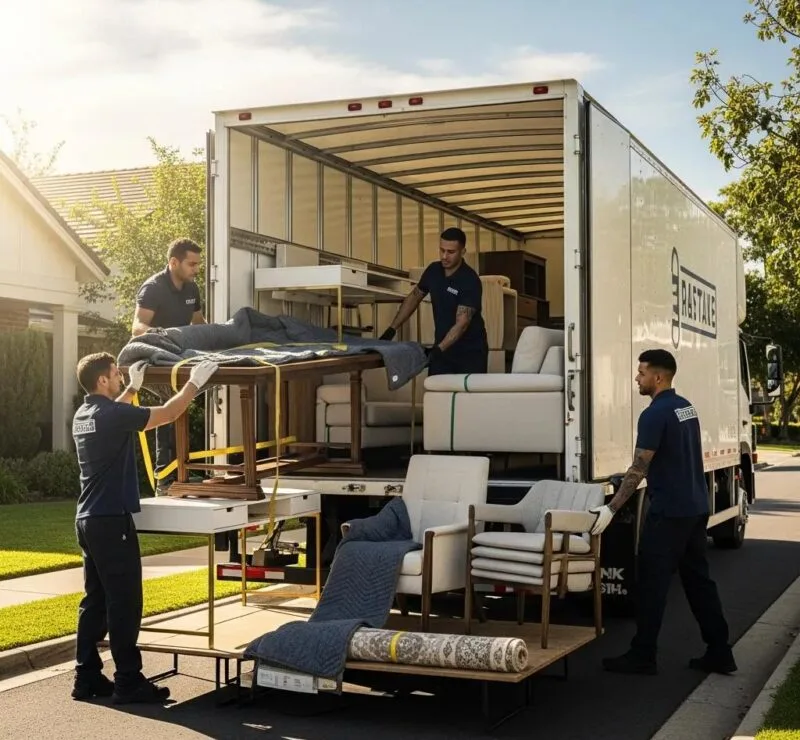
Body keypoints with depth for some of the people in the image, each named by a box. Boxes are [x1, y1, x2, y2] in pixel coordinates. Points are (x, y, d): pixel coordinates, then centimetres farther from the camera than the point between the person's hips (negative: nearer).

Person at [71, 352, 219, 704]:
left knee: (95, 601, 12)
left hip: (88, 519, 9)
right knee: (124, 602, -4)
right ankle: (128, 682, 0)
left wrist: (133, 386, 38)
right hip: (111, 520, -9)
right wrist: (194, 382, 1)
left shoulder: (84, 416, 10)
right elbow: (168, 414, -11)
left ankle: (87, 677, 16)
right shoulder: (111, 415, -17)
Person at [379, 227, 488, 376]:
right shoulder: (433, 271, 0)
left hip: (470, 351, -5)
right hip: (441, 348, 5)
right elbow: (414, 298, 13)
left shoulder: (470, 281, -20)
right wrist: (392, 329, 7)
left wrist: (439, 349, -36)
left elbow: (462, 323, -26)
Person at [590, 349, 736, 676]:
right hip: (696, 508, 9)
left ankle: (642, 657, 4)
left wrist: (611, 508, -21)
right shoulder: (687, 408, 12)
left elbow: (639, 468, -21)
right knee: (699, 580, 12)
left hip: (668, 512, -9)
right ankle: (719, 654, 14)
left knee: (652, 584, -2)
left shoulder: (655, 415, -16)